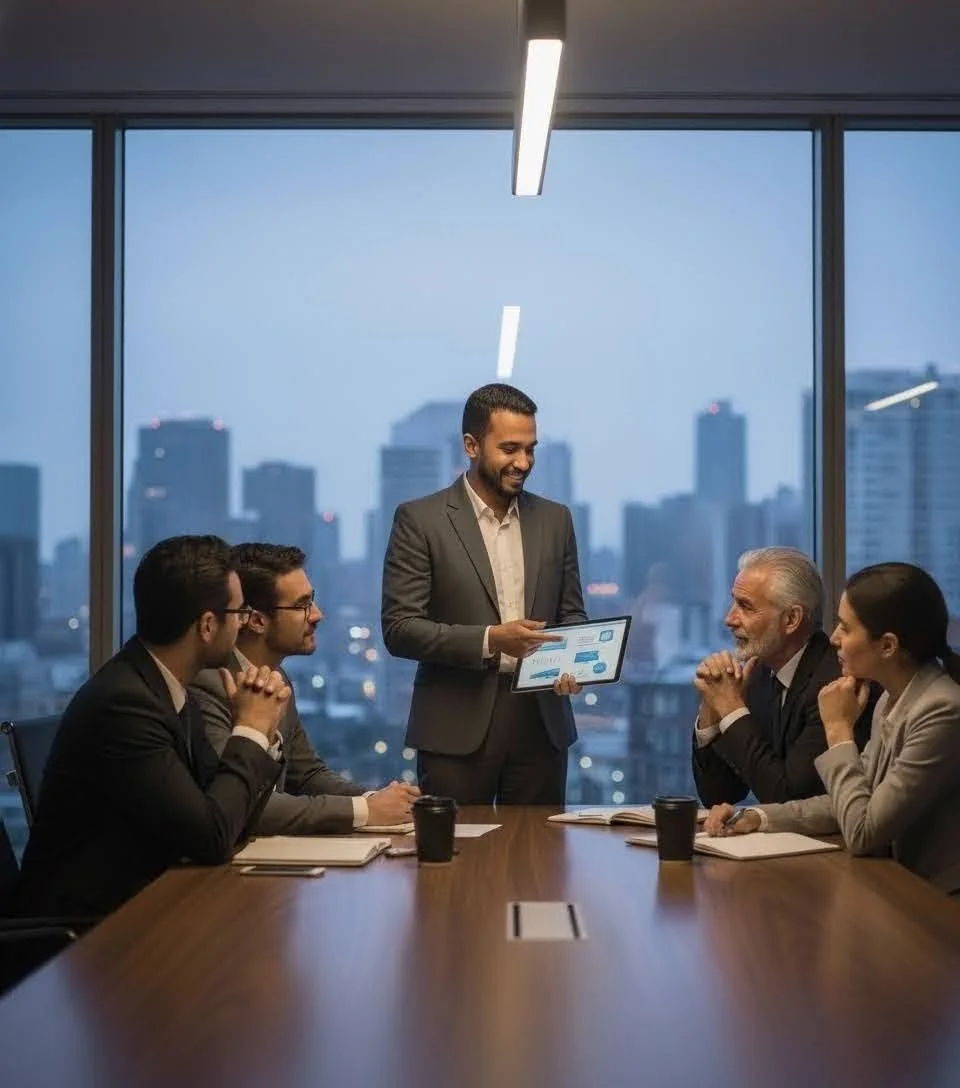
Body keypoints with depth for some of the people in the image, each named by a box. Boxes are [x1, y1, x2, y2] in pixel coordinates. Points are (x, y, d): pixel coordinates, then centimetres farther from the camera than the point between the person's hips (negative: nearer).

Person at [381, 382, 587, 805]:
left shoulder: (555, 519, 10)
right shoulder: (420, 520, -3)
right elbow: (399, 628, -8)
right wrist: (489, 640, -19)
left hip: (542, 724, 4)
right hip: (457, 729, -3)